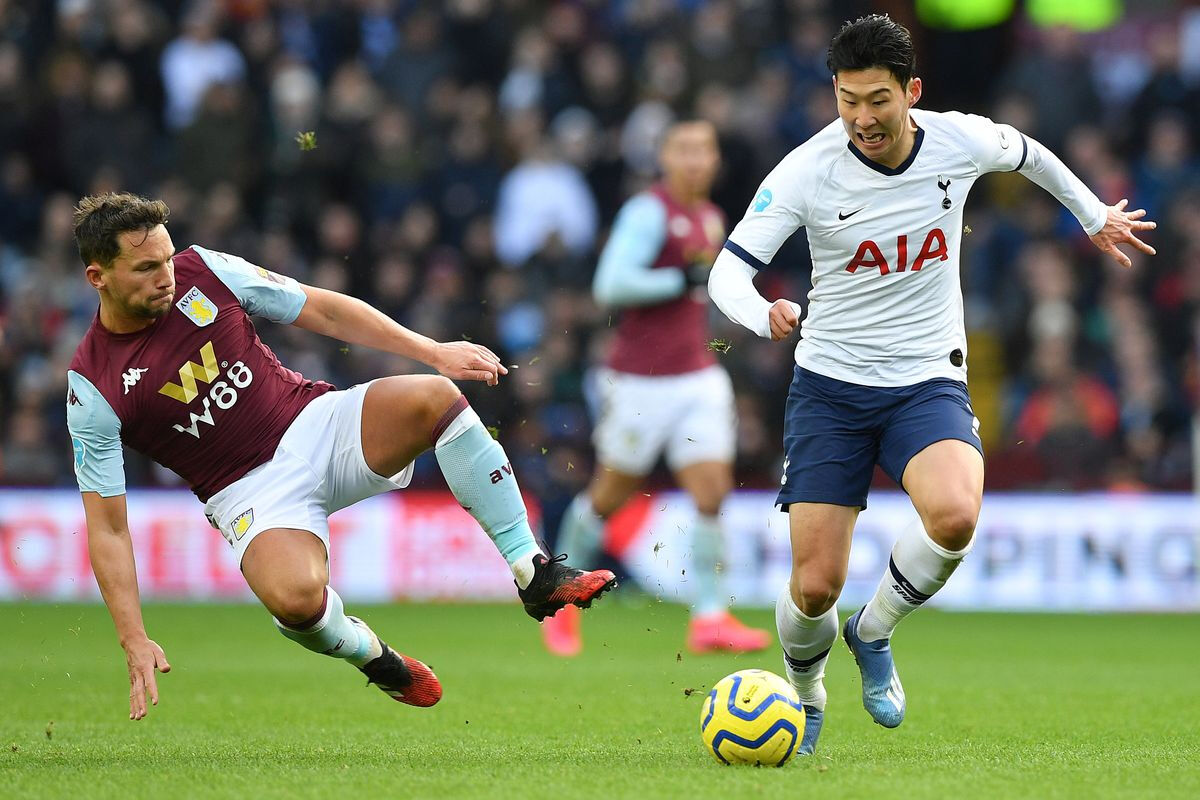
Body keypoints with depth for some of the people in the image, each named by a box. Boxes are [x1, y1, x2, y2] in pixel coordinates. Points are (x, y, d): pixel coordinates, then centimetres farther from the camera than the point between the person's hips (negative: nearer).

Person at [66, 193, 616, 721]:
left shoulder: (202, 272, -4)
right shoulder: (93, 390, -11)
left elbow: (324, 311, 5)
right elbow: (106, 527, -8)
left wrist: (433, 352, -2)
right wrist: (135, 641, -16)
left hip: (318, 424, 3)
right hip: (252, 491, -3)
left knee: (435, 397, -25)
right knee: (295, 597, -35)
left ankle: (534, 574, -15)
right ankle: (366, 651, 2)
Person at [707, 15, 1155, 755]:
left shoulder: (961, 142, -8)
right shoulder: (808, 172, -15)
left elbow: (1024, 152, 16)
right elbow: (727, 271, -16)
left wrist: (1094, 214, 30)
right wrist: (764, 316, -38)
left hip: (928, 381, 1)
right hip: (830, 387, -1)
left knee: (954, 515, -31)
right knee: (816, 586, -7)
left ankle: (874, 633, 0)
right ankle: (805, 696, 28)